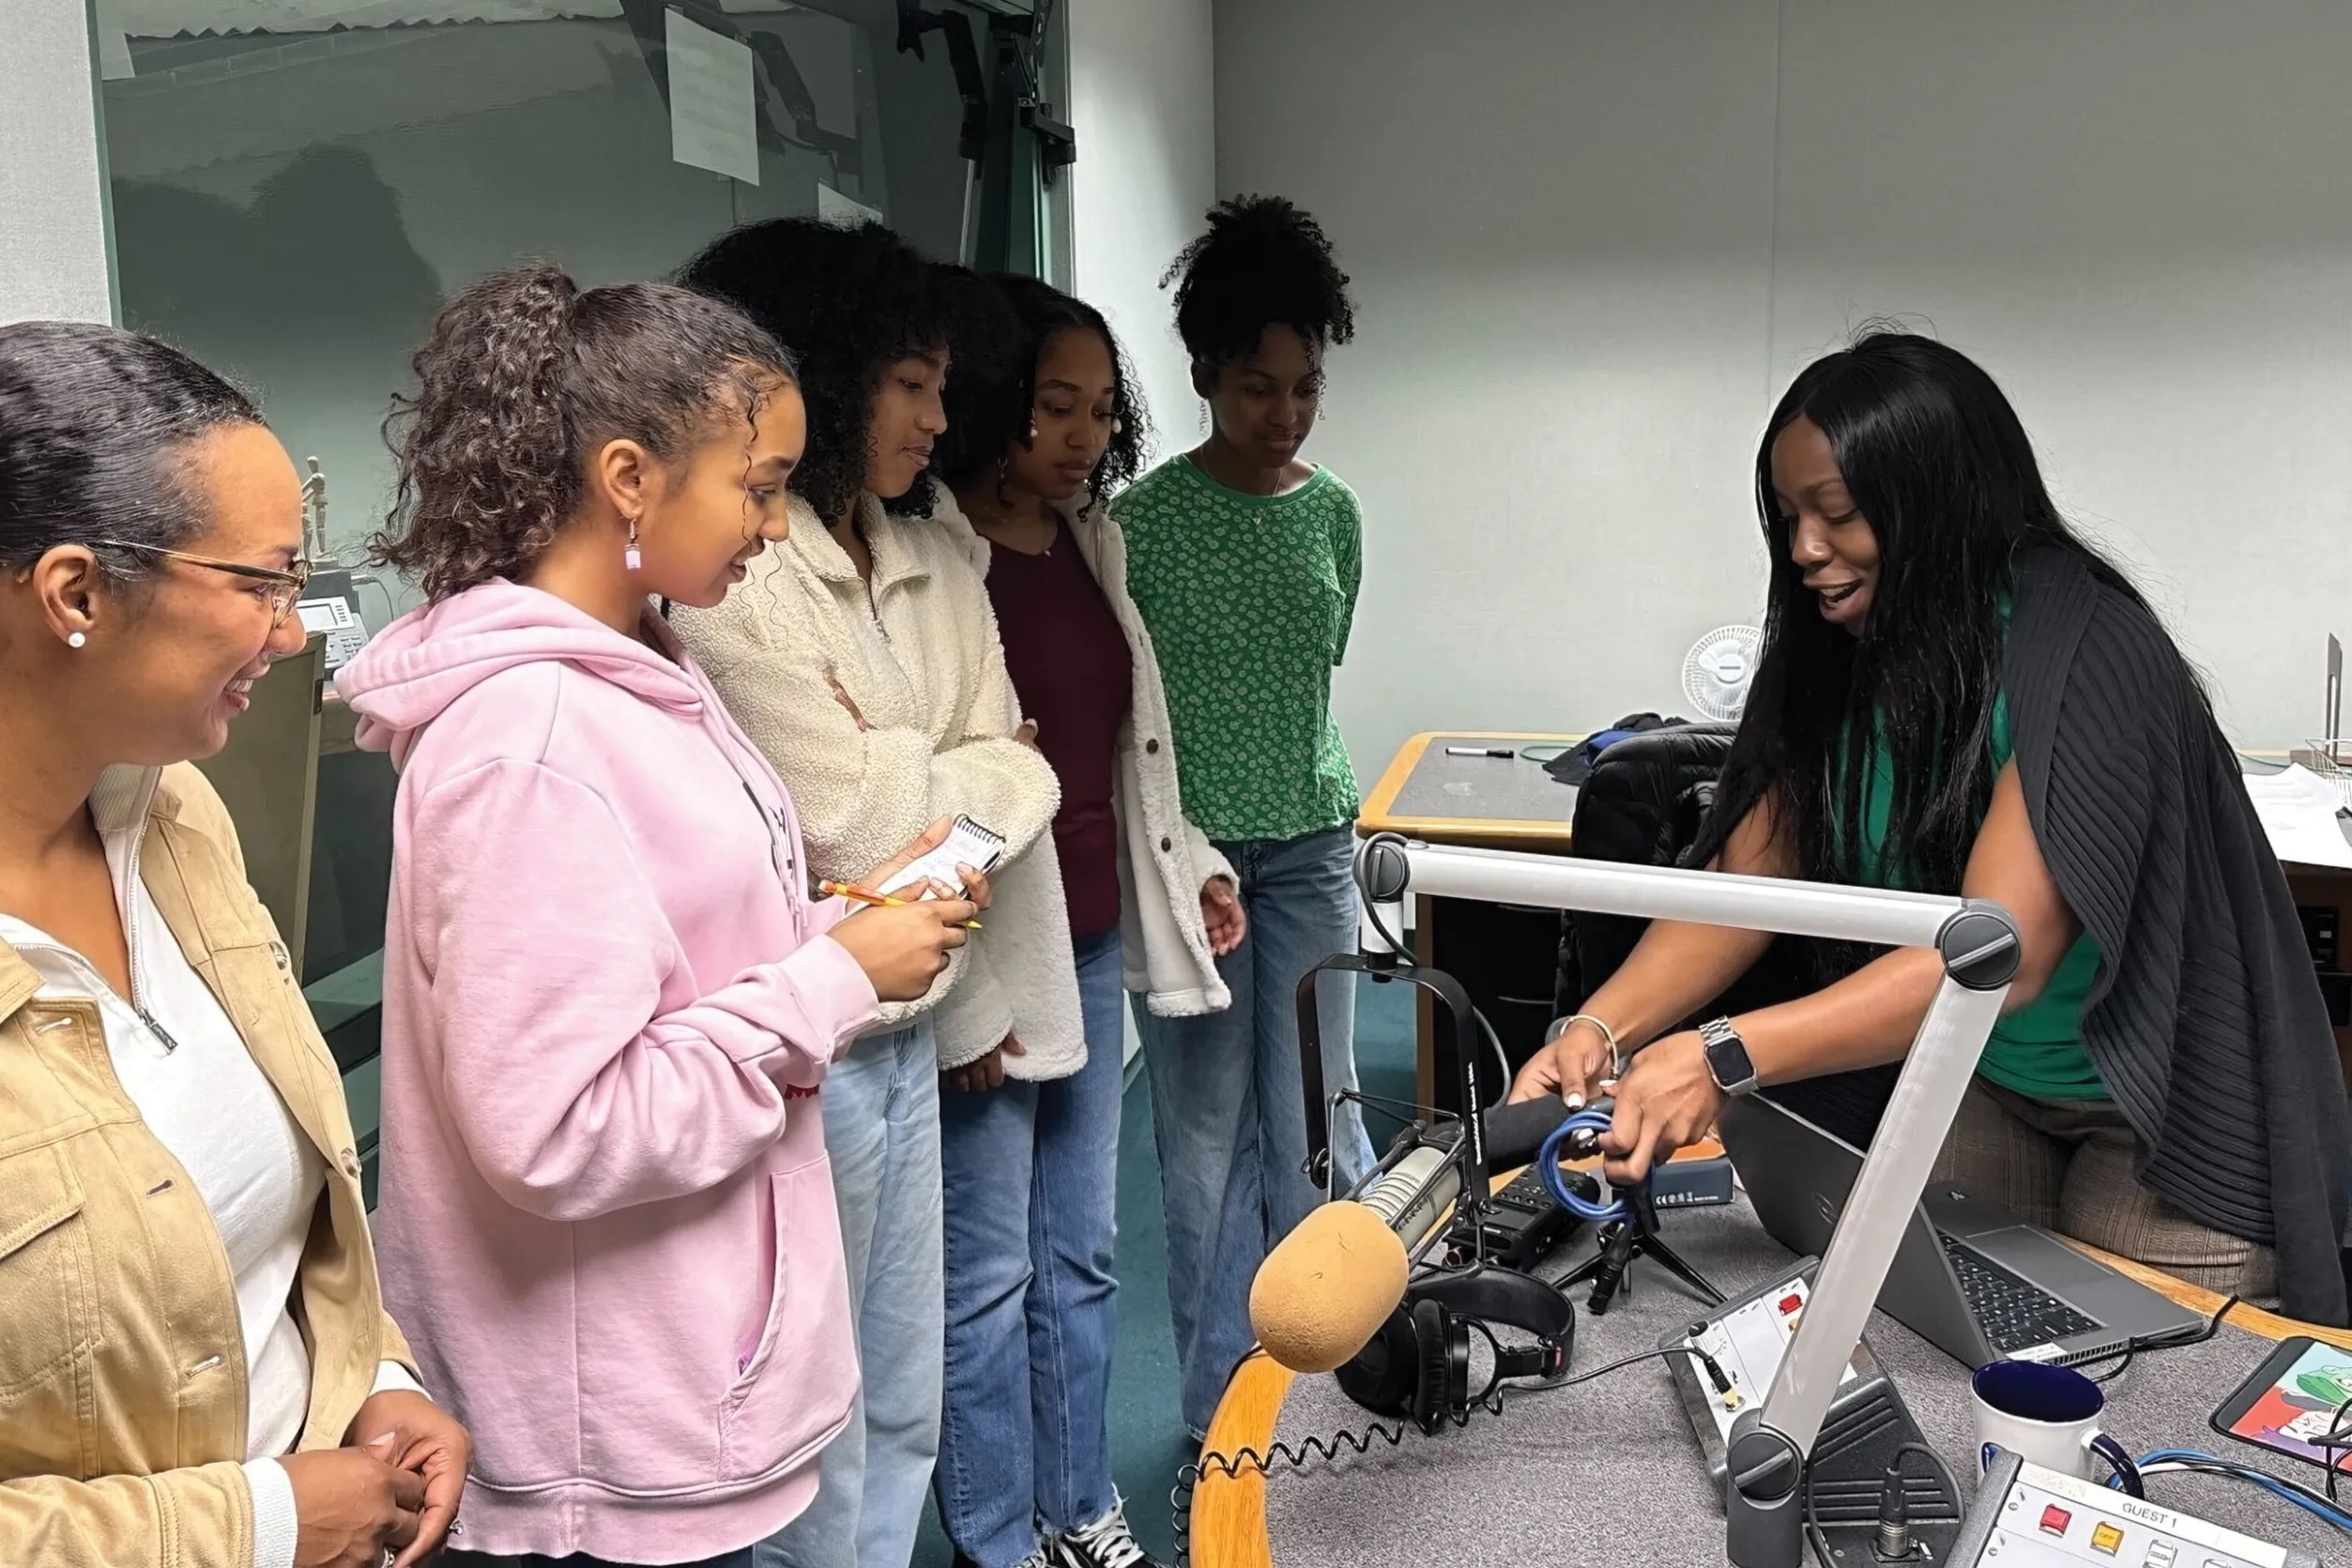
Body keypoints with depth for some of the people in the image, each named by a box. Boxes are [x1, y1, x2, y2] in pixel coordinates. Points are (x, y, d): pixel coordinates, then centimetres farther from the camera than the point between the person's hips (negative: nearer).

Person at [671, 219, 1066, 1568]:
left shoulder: (929, 558, 6)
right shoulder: (734, 585, -17)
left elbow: (1009, 782, 3)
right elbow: (872, 823, -17)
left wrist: (983, 1000, 0)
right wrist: (1000, 773, 1)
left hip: (910, 1026, 7)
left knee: (906, 1405, 20)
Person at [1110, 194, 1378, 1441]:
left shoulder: (1333, 513, 5)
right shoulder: (1142, 520, -7)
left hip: (1311, 846, 3)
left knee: (1319, 1129, 7)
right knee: (1206, 1139, 4)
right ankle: (1222, 1414, 19)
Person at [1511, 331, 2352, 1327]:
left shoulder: (2079, 651, -27)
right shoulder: (1835, 666, -7)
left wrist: (1726, 1058, -46)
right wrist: (1599, 1030, -27)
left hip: (2160, 1104, -5)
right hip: (1978, 1082, 5)